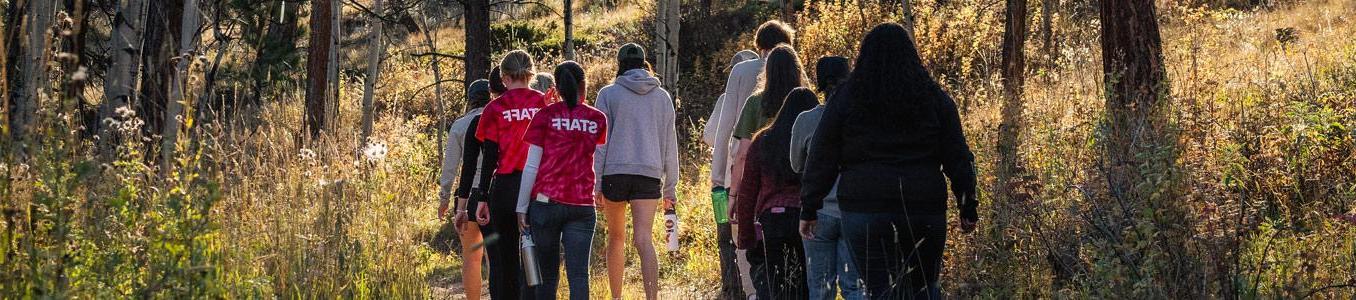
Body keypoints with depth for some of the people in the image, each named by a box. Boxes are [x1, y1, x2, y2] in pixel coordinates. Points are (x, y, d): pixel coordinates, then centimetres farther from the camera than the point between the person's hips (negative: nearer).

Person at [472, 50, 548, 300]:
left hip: (505, 189, -1)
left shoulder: (495, 109, -2)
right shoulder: (544, 103, 1)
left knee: (505, 257, 10)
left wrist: (482, 198, 0)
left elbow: (489, 158, -4)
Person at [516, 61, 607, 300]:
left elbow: (531, 166, -2)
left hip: (546, 202, -1)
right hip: (582, 205, 1)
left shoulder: (545, 116, 0)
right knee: (578, 274, -3)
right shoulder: (597, 119, 6)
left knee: (547, 274, 8)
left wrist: (522, 207, 2)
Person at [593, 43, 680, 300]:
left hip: (614, 173, -1)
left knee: (616, 237, 15)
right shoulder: (662, 97, 11)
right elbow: (669, 145, 14)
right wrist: (670, 187, 18)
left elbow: (600, 142, -1)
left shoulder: (608, 94, 2)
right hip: (650, 173, 1)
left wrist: (595, 183, 1)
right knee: (643, 239, -9)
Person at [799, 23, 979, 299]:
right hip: (924, 211, 1)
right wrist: (967, 207, 10)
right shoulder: (933, 97, 6)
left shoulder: (846, 98, 3)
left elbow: (821, 159, 2)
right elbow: (958, 158, 5)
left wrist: (809, 208, 8)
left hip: (865, 211, -1)